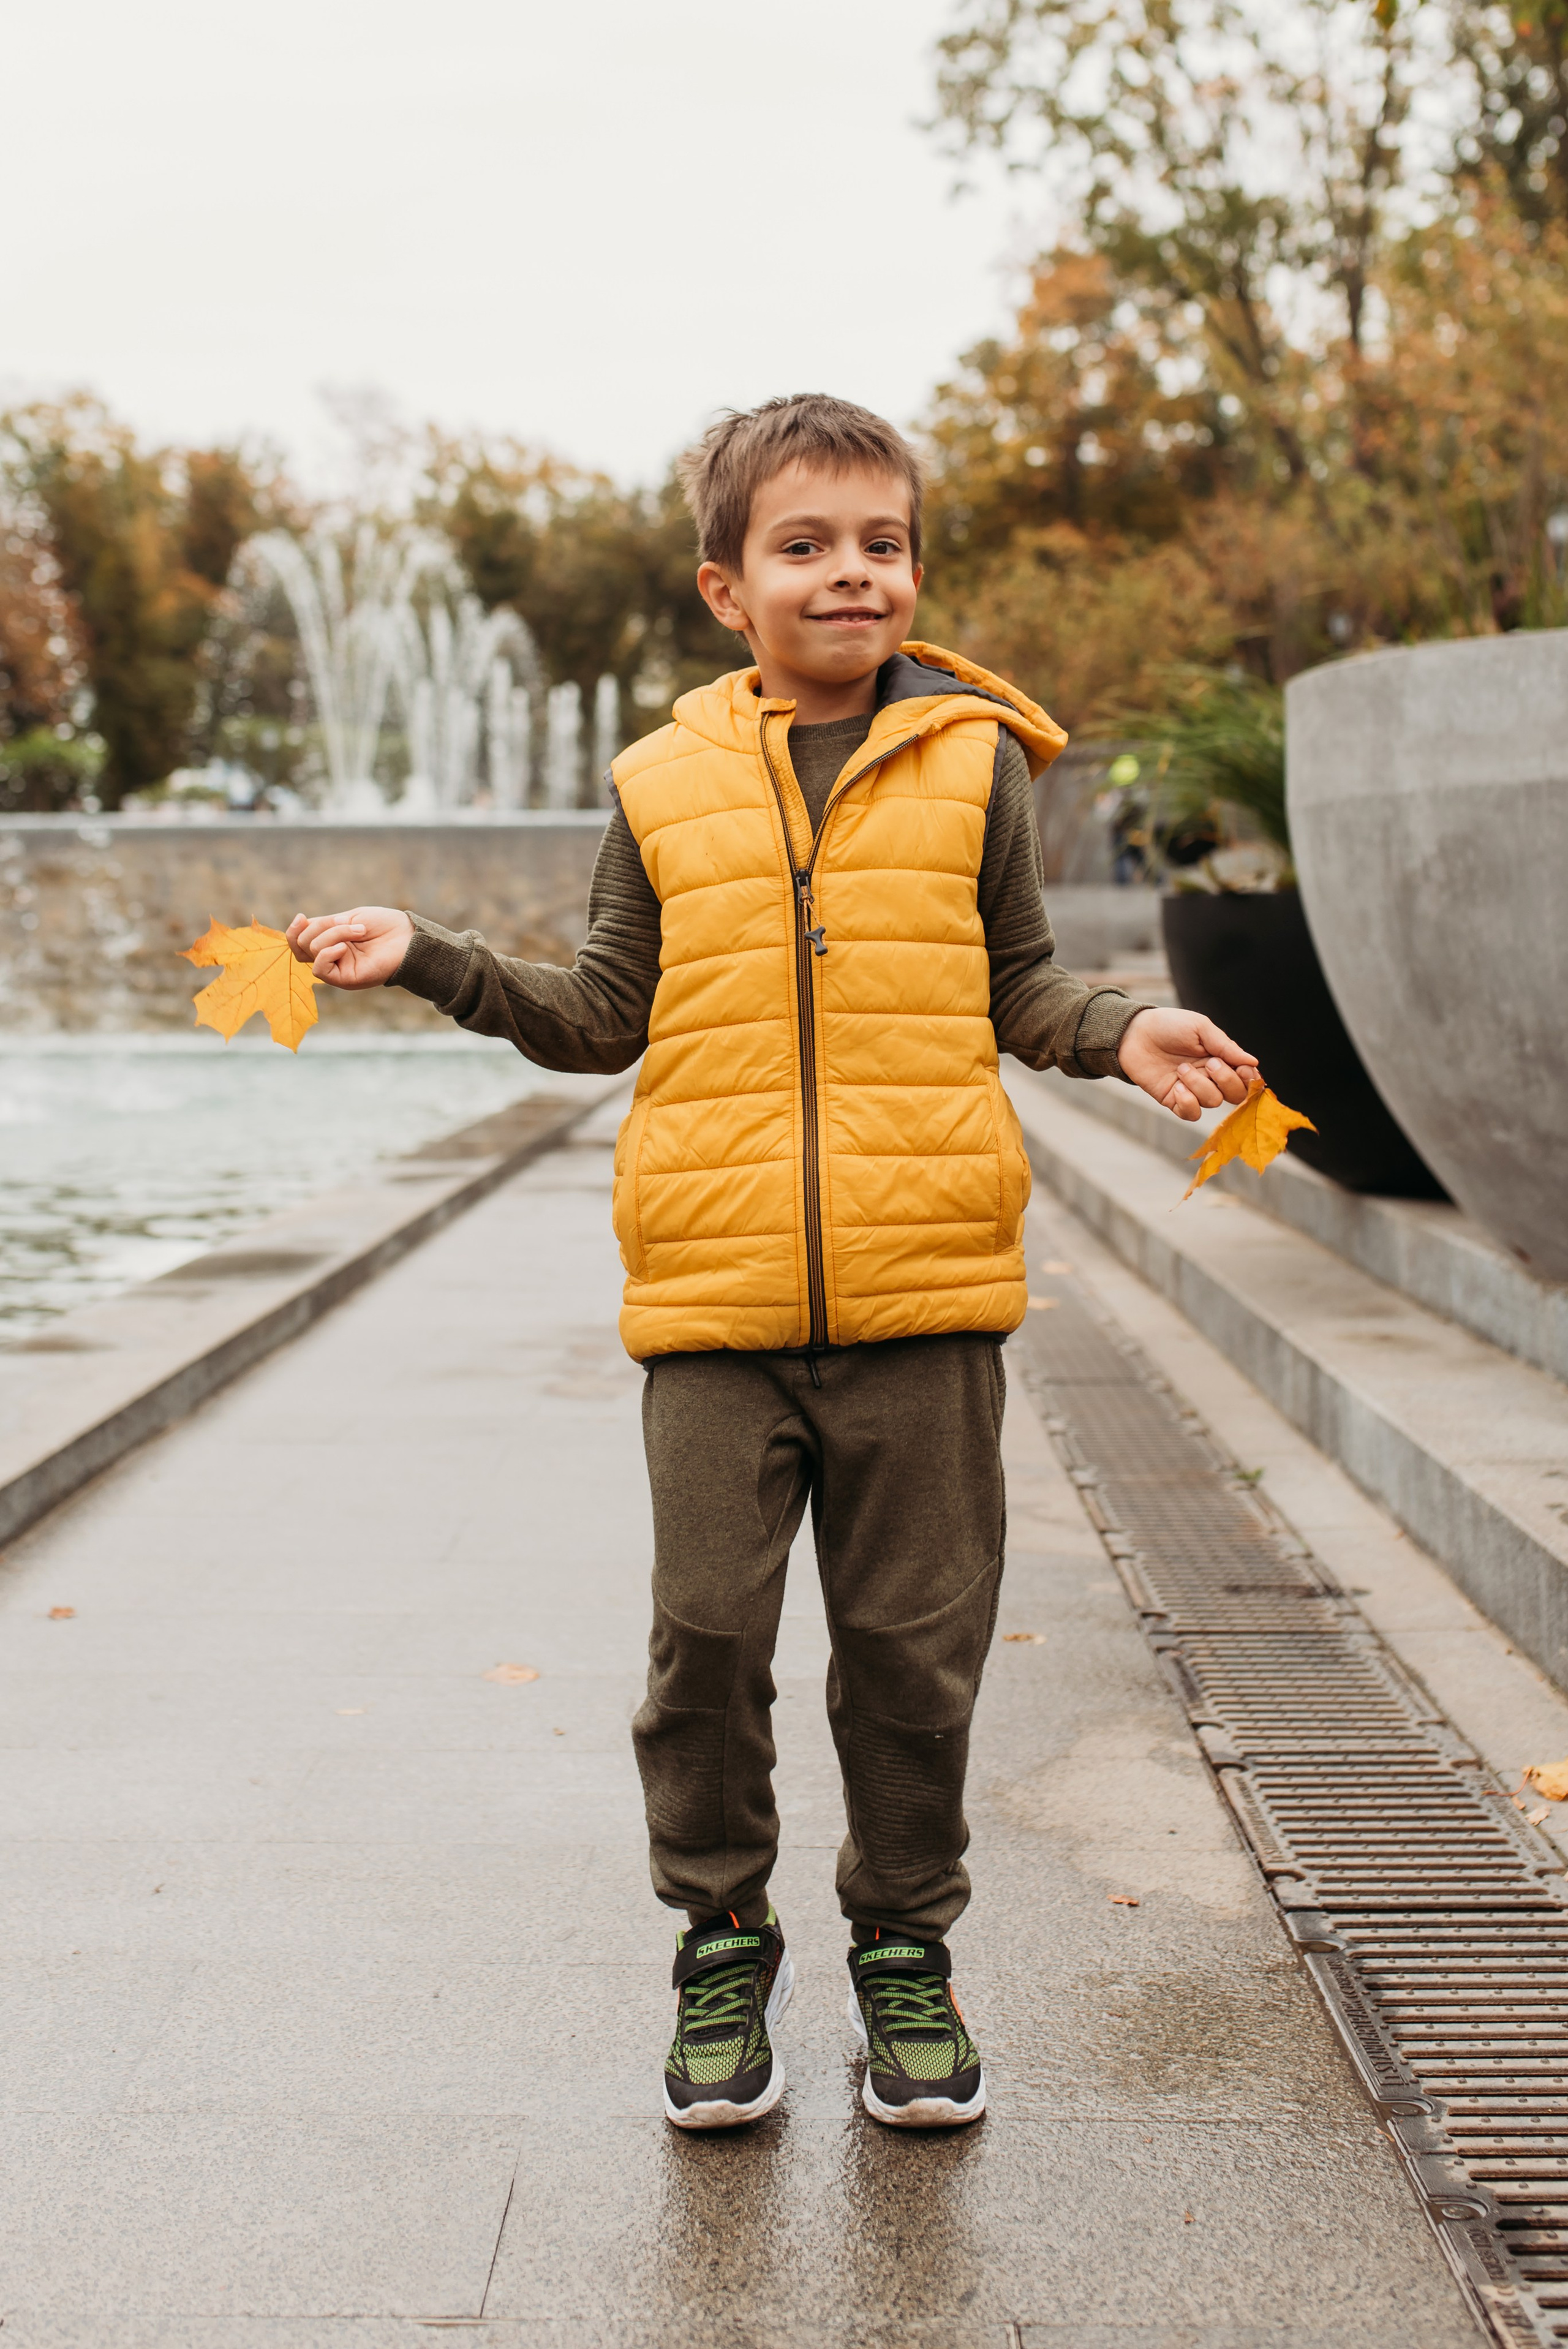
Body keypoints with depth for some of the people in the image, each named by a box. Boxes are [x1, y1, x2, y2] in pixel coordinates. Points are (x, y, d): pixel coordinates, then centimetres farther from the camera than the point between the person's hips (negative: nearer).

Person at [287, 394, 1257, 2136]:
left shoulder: (970, 764, 6)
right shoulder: (666, 786, 6)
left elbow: (1019, 983, 14)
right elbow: (604, 1019, 13)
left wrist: (1119, 1036, -4)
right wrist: (426, 959, 4)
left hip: (923, 1291, 0)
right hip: (714, 1291, 0)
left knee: (915, 1645, 7)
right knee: (706, 1637, 4)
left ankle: (906, 1948, 26)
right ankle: (722, 1946, 24)